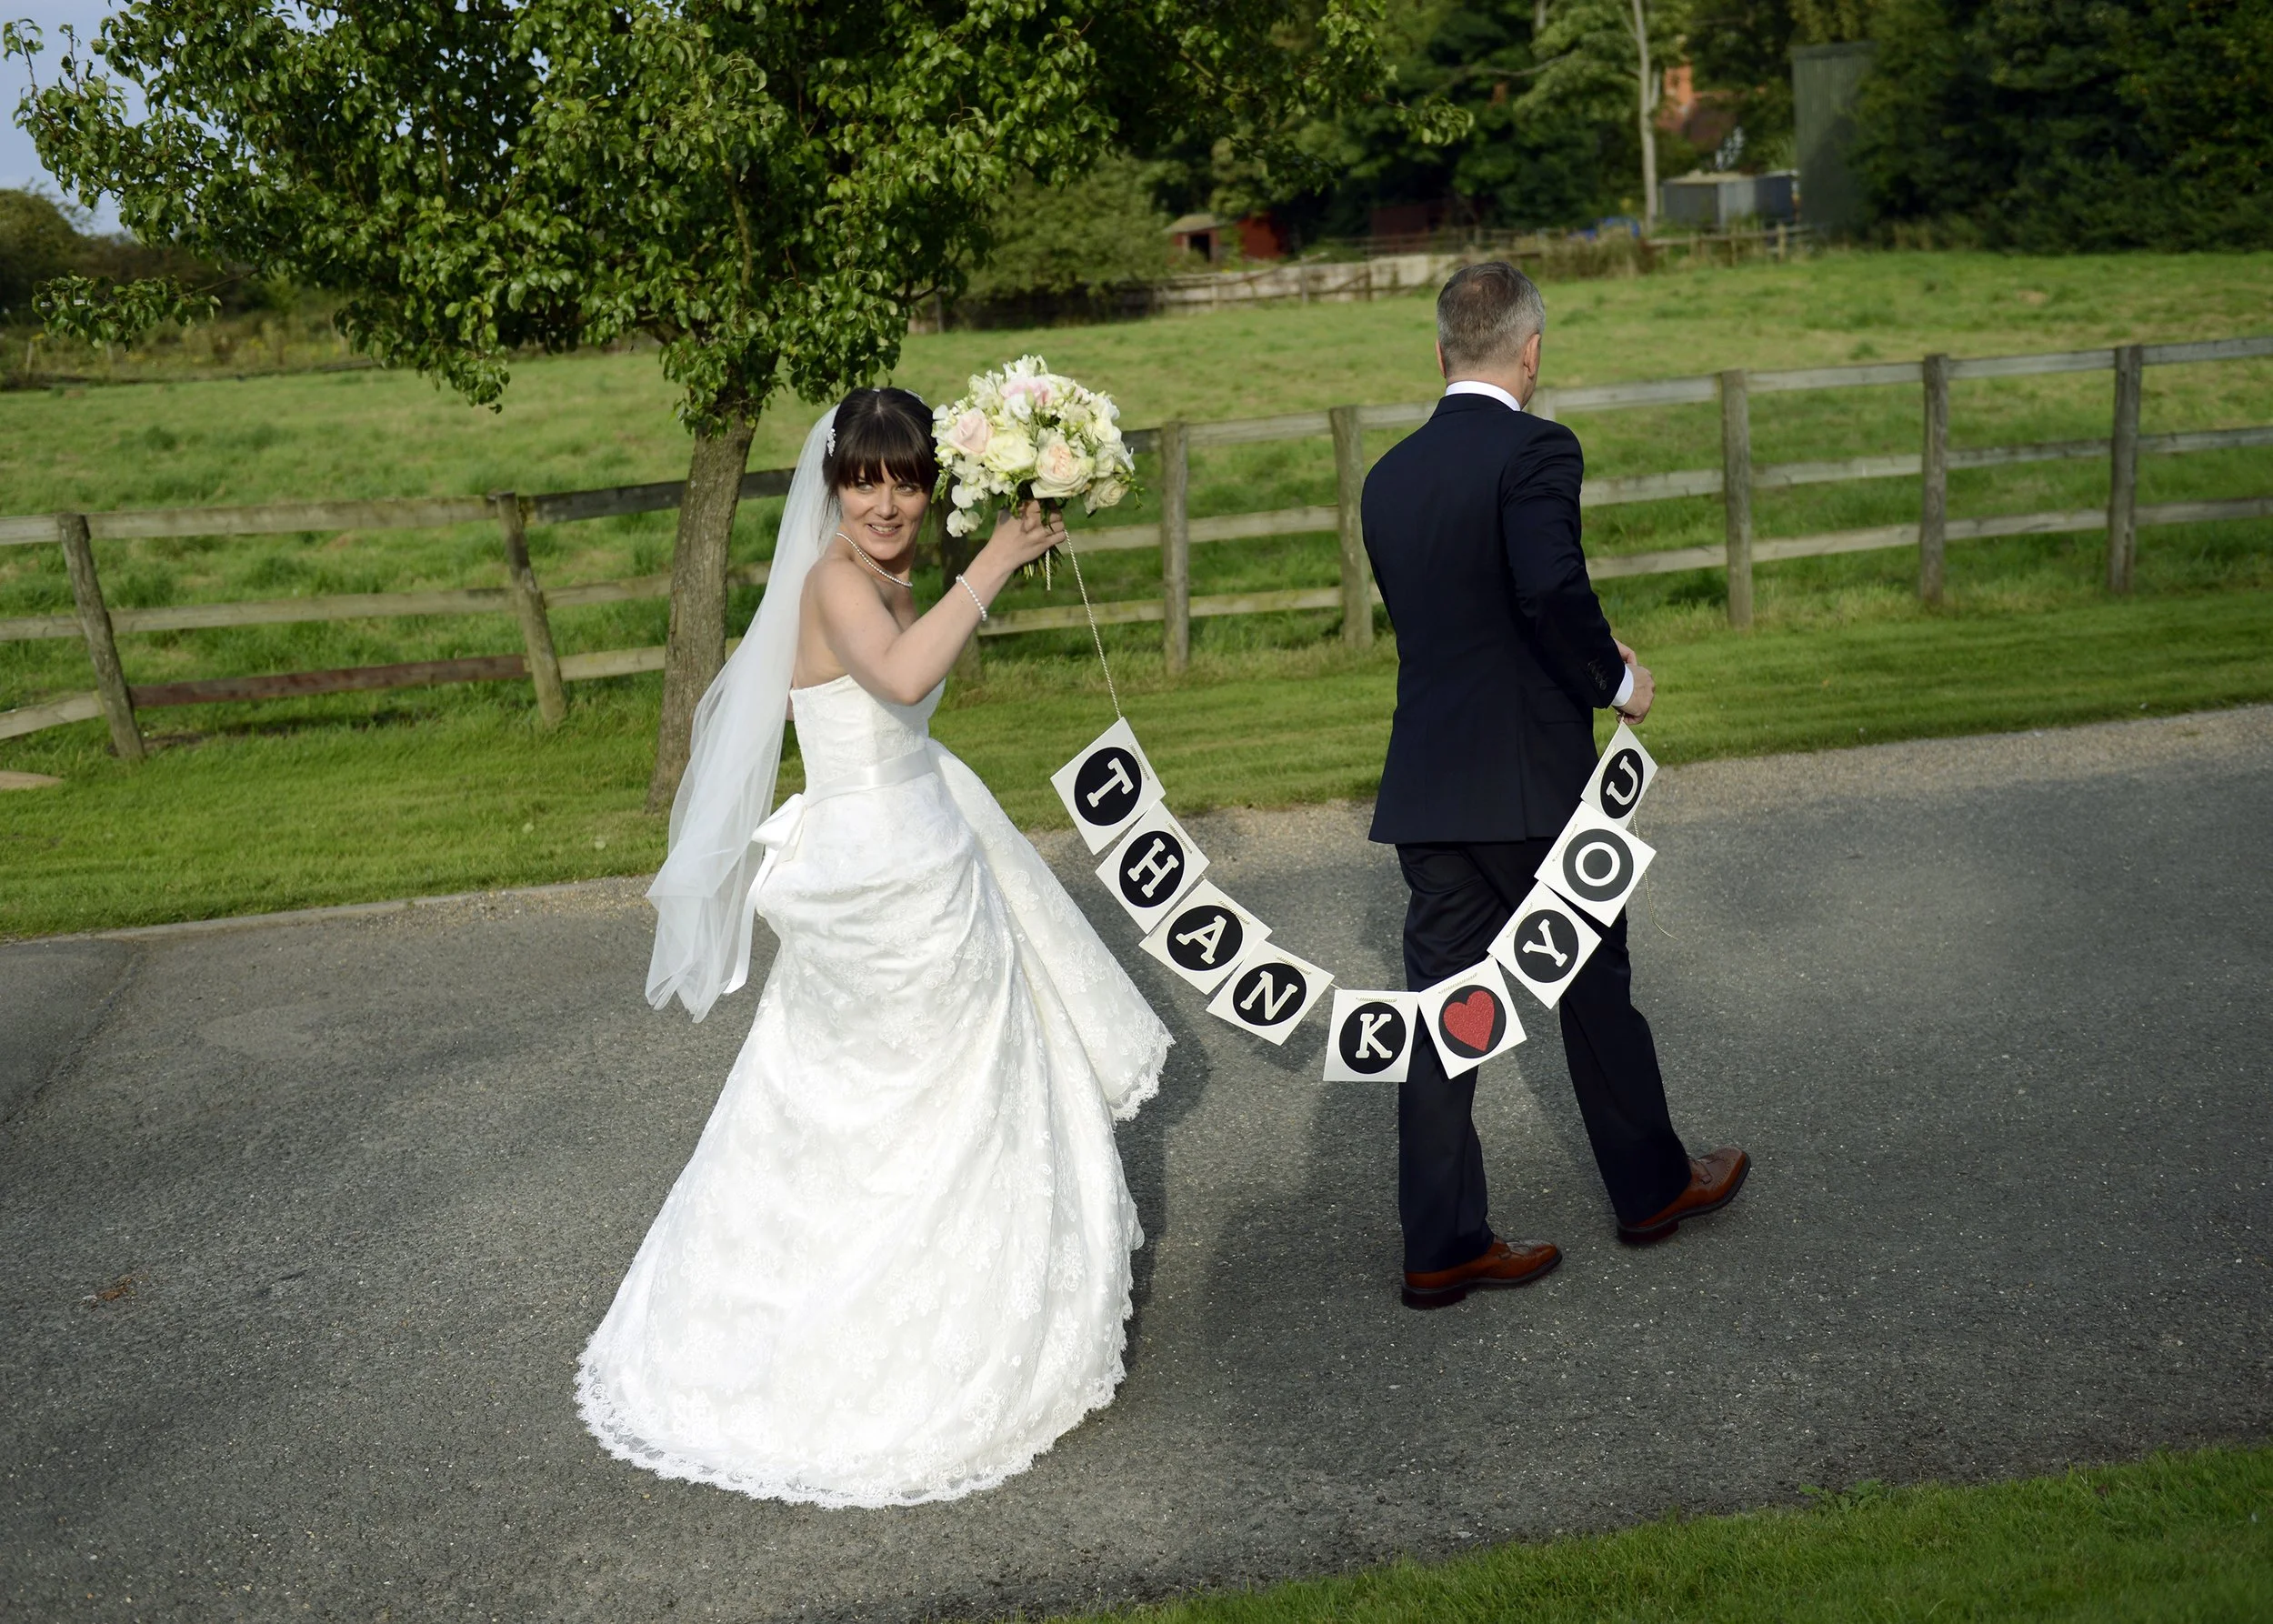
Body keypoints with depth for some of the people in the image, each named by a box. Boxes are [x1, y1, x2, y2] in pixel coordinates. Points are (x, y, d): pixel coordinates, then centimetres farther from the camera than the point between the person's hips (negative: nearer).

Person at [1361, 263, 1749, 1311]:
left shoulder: (1390, 477, 10)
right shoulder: (1534, 449, -11)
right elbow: (1552, 589, -26)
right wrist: (1615, 679, -8)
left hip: (1425, 786, 5)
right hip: (1532, 780, -5)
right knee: (1594, 988, 13)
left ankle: (1442, 1245, 13)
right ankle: (1652, 1185, 32)